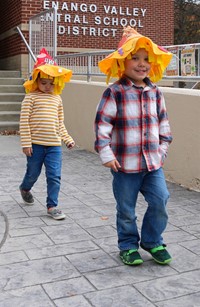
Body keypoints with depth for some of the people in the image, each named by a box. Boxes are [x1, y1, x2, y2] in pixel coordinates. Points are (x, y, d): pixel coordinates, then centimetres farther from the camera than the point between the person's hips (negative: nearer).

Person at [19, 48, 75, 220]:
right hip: (35, 144, -3)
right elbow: (24, 121, -8)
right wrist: (26, 143, -12)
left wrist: (67, 139, 11)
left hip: (54, 145, 3)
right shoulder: (31, 97, -5)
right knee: (33, 173, 14)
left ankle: (52, 206, 11)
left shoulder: (57, 98, 10)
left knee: (54, 176, 0)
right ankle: (25, 188, 46)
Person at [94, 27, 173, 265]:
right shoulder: (114, 93, -11)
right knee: (126, 210, 9)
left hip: (153, 162, 4)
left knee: (160, 201, 1)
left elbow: (163, 122, 16)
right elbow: (102, 124, -11)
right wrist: (106, 154, -14)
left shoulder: (155, 92, 6)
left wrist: (162, 148, 12)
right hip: (125, 164, -4)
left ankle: (152, 241, 24)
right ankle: (128, 245, 30)